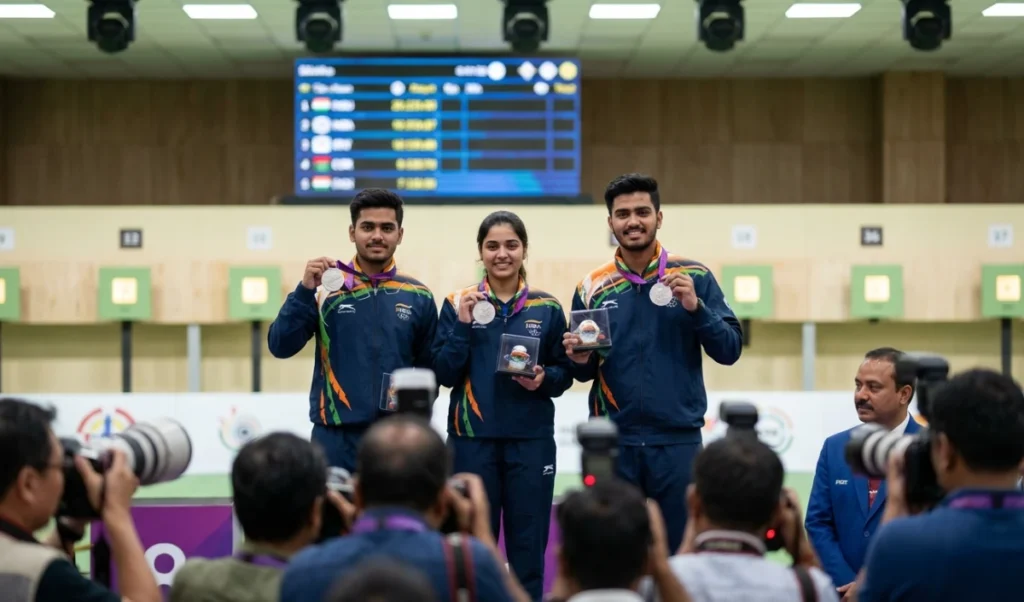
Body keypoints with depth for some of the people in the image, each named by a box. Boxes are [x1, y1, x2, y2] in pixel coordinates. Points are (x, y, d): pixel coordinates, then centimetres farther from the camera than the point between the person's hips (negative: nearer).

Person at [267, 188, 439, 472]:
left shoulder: (418, 297, 5)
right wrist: (305, 290, -16)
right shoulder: (327, 288, 1)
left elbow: (429, 370, 9)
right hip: (336, 439, -1)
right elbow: (280, 347, -6)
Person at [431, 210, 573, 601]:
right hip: (472, 440, 0)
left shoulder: (547, 308, 4)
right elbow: (444, 374, -4)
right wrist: (462, 325, -15)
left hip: (531, 440, 1)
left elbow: (564, 373, 7)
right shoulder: (459, 303, 2)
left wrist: (544, 379, -13)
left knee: (528, 546, 6)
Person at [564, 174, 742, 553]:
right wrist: (580, 360, -11)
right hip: (613, 444, 1)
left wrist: (695, 307, -16)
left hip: (678, 442, -1)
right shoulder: (593, 287, 5)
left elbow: (729, 351, -2)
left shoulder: (694, 277, 1)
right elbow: (585, 373, 11)